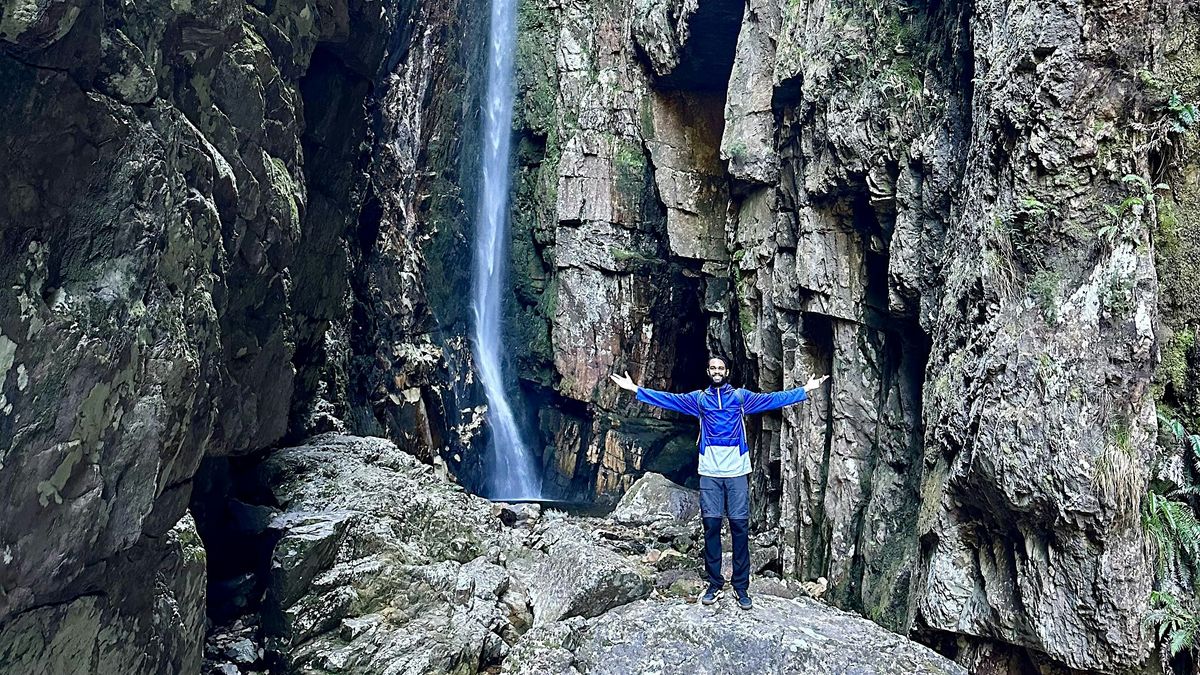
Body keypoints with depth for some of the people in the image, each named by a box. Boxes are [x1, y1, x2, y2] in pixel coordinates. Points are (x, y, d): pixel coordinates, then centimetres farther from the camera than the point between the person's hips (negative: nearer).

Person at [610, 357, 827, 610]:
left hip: (737, 472, -1)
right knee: (711, 526, 2)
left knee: (740, 527, -1)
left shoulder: (741, 396, 9)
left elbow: (771, 399, 3)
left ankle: (741, 586, 7)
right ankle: (715, 583, 12)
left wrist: (806, 390, -3)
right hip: (709, 473, 1)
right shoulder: (699, 398, 11)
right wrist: (635, 389, -2)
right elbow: (669, 399, 5)